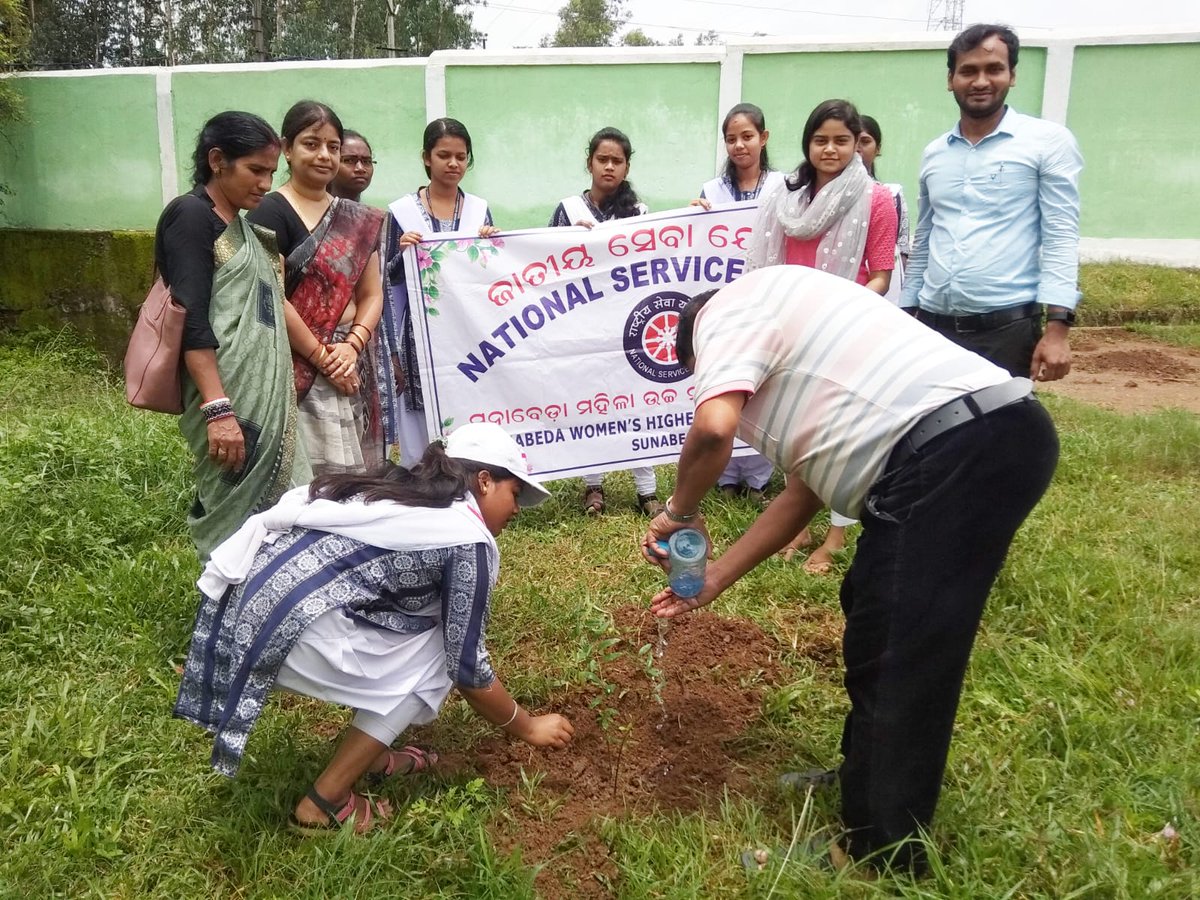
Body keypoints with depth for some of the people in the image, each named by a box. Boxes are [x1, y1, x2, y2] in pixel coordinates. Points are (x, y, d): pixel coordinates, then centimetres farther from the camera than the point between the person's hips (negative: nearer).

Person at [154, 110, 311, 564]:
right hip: (228, 398, -8)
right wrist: (218, 409, -23)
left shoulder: (242, 225, 19)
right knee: (234, 519, -5)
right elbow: (192, 320, -16)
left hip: (264, 396, 8)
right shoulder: (191, 214, -6)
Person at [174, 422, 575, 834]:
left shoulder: (402, 494, 22)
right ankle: (324, 802, 9)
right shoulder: (470, 541, -2)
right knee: (432, 659, 7)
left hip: (241, 599, 9)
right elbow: (467, 666, 4)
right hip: (285, 626, -9)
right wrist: (528, 728, 20)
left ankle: (369, 755, 27)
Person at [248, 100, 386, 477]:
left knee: (357, 476, 8)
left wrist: (352, 346, -7)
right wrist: (323, 359, -10)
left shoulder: (358, 220, 13)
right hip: (299, 371, -6)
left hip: (352, 370, 6)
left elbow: (371, 294, 11)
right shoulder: (271, 213, -5)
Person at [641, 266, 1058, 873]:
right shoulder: (779, 331, 30)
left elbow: (713, 428, -16)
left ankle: (879, 852, 15)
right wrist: (715, 578, 30)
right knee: (872, 614, 23)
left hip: (957, 451, -11)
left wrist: (680, 512, 5)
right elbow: (805, 489, 28)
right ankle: (867, 780, 41)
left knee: (898, 662, 0)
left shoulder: (727, 309, 4)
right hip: (992, 436, 11)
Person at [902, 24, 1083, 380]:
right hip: (933, 326, 4)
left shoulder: (1049, 142, 0)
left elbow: (1061, 238, -6)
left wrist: (1057, 328, -15)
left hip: (1007, 329, -4)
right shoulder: (933, 154, 14)